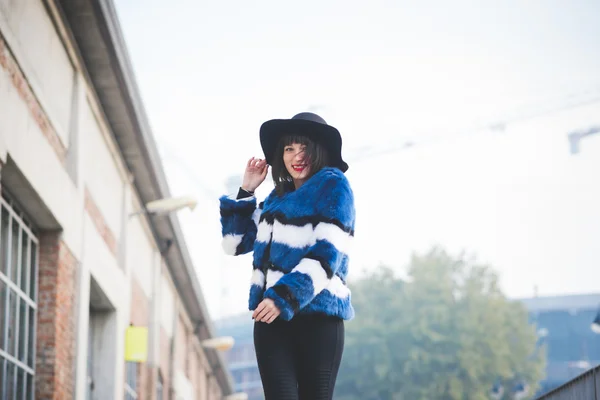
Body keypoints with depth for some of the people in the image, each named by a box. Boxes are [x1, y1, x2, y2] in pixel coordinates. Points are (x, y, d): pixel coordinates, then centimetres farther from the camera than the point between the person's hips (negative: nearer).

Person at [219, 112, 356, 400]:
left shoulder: (333, 185, 0)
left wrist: (285, 297, -21)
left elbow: (327, 253, -12)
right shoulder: (278, 197, 21)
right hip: (271, 317, 6)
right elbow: (235, 243, 28)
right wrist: (246, 191, 21)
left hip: (317, 316, -6)